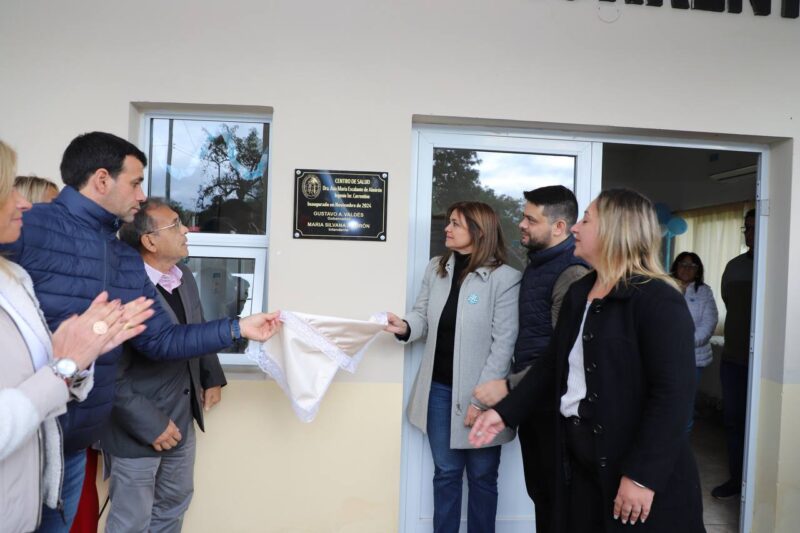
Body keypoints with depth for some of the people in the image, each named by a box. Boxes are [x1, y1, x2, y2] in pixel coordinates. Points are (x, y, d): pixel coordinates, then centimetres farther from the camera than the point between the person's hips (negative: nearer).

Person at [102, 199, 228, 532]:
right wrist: (150, 423, -21)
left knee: (174, 504, 24)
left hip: (182, 417, 8)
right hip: (137, 427, -7)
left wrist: (212, 378, 14)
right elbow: (111, 377, -24)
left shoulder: (185, 277, 1)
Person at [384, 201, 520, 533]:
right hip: (439, 388, 4)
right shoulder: (436, 268, 4)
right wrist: (405, 327, -16)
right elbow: (424, 316, 7)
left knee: (482, 476, 15)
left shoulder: (505, 278, -13)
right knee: (445, 472, 18)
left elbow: (503, 344, -14)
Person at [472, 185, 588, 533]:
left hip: (553, 403, -8)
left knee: (557, 496, 9)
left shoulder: (571, 273, -19)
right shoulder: (536, 264, 9)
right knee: (538, 491, 21)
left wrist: (509, 387, -24)